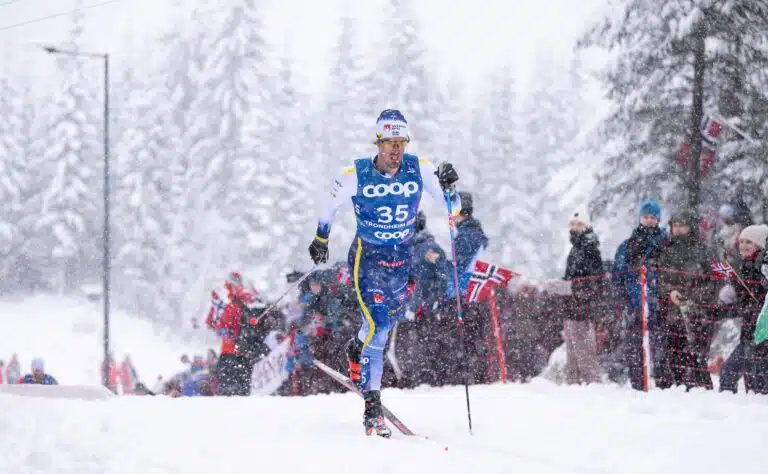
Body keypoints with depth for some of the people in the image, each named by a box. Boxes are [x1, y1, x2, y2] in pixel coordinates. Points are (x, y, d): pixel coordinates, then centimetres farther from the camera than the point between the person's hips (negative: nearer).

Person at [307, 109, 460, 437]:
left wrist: (448, 187, -26)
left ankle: (357, 349, 57)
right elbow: (330, 204, 4)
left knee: (391, 318, 23)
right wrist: (321, 239, 13)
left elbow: (453, 208, -6)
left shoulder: (419, 169, -11)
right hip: (367, 256, -4)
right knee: (378, 326, -18)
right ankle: (372, 408, -17)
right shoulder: (355, 175, -16)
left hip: (402, 258, 4)